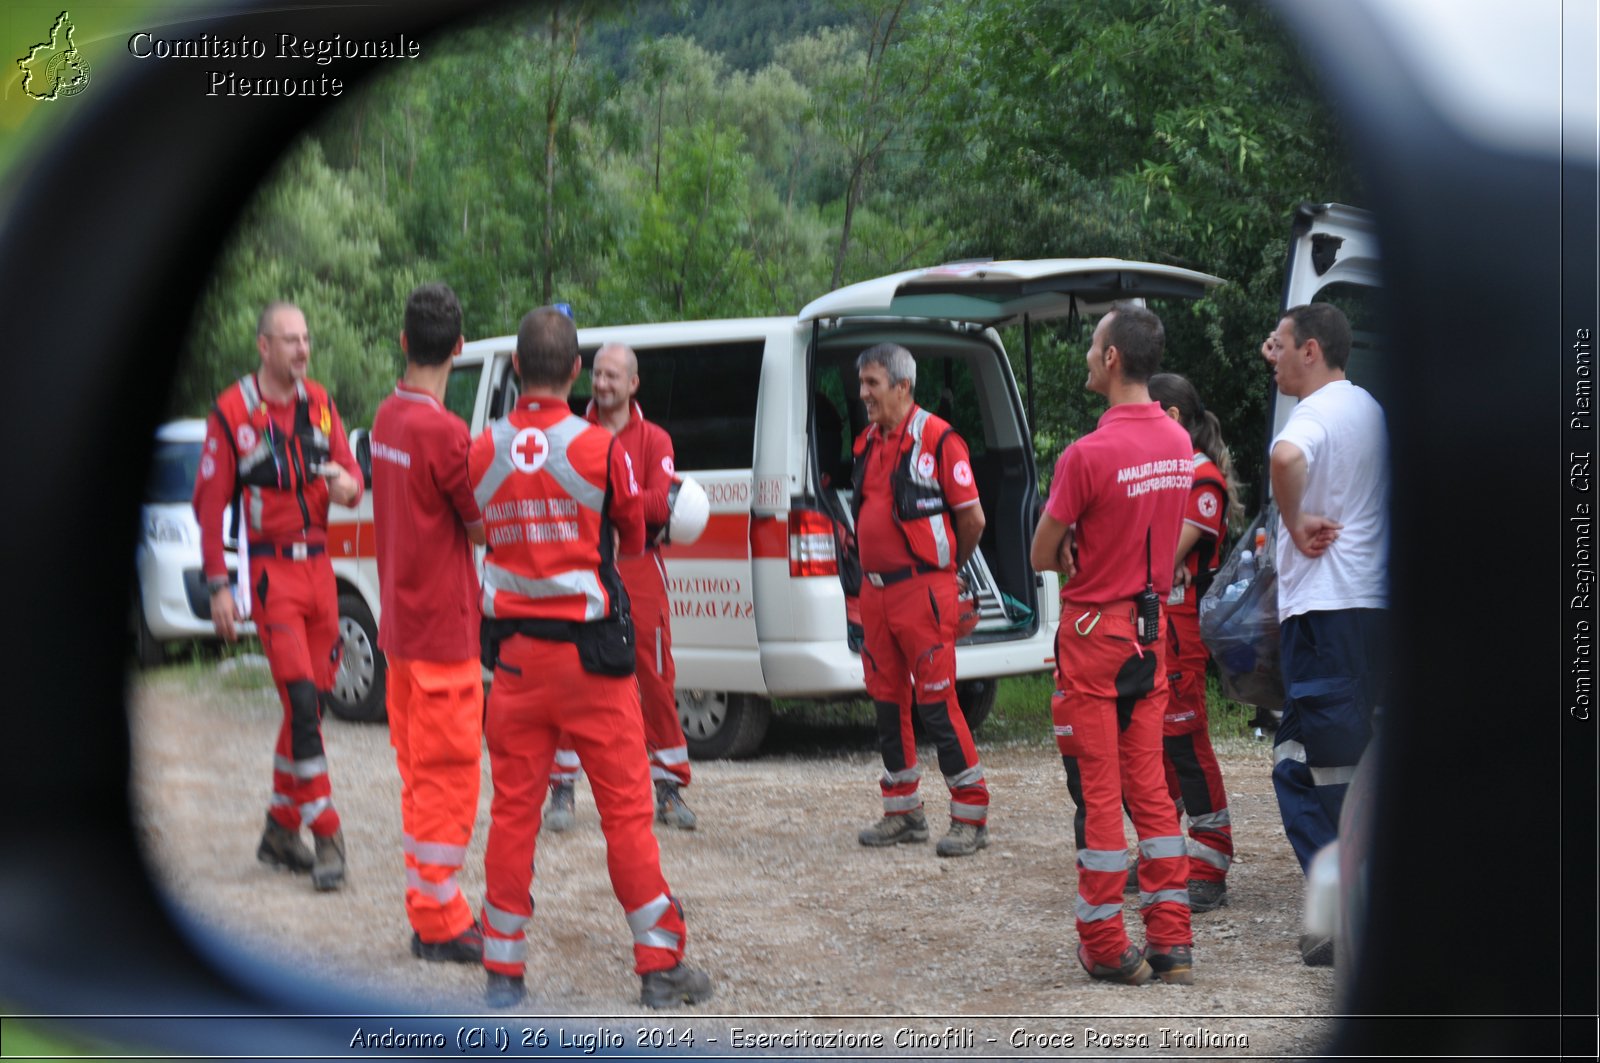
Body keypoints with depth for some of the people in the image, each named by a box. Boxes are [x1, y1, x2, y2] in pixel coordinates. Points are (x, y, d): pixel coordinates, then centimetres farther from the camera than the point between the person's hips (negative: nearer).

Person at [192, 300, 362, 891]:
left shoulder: (319, 404, 10)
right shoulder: (232, 412, -6)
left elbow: (349, 472, 13)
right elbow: (209, 503, -5)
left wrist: (347, 483, -13)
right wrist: (218, 585, -9)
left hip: (318, 567, 6)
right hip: (271, 571, -6)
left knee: (312, 702, 9)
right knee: (300, 702, -13)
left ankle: (281, 830, 21)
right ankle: (325, 835, -9)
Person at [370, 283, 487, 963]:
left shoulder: (387, 418, 7)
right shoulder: (443, 432, -20)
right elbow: (484, 529, -12)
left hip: (401, 621, 9)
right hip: (443, 627, -9)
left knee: (420, 770, 15)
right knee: (447, 772, -2)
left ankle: (431, 906, 23)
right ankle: (439, 924, 3)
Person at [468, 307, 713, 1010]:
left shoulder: (481, 452, -2)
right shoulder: (600, 449, -10)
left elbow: (486, 533, 6)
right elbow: (633, 540, 4)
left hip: (514, 654, 3)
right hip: (589, 650, -3)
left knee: (512, 811, 9)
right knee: (626, 809, 4)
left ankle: (504, 968, 14)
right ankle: (660, 965, 10)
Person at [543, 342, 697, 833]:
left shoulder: (654, 440, 7)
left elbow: (660, 506, -6)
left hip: (638, 572, 0)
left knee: (655, 681, 2)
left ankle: (668, 789, 12)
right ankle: (562, 789, 8)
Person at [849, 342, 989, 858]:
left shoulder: (936, 438, -11)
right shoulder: (867, 442, 12)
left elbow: (973, 517, -8)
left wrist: (947, 566, 5)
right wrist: (869, 570, 16)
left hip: (922, 590, -8)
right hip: (876, 592, 8)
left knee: (937, 704, -7)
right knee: (888, 701, 11)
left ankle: (971, 817, 1)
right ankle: (903, 812, 22)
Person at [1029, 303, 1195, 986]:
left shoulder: (1088, 454, -19)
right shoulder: (1178, 443, 3)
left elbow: (1042, 556, -11)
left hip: (1095, 632, -6)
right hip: (1152, 628, 6)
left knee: (1097, 792, 1)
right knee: (1148, 786, 12)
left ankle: (1107, 949, 7)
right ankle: (1171, 942, 13)